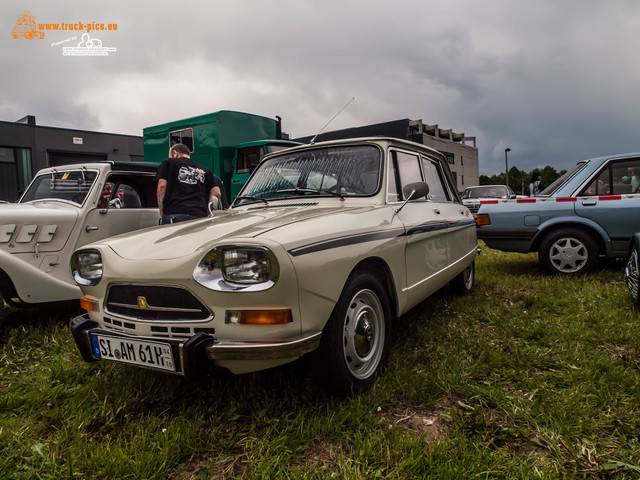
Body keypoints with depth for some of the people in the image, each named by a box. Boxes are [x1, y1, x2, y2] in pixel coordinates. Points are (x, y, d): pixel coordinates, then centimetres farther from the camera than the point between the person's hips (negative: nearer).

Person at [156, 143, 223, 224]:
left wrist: (162, 213, 8)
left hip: (173, 215, -3)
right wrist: (206, 213, 17)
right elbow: (217, 193, 13)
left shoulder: (168, 163, 17)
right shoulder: (204, 171, 24)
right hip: (199, 216, 3)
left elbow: (162, 187, 5)